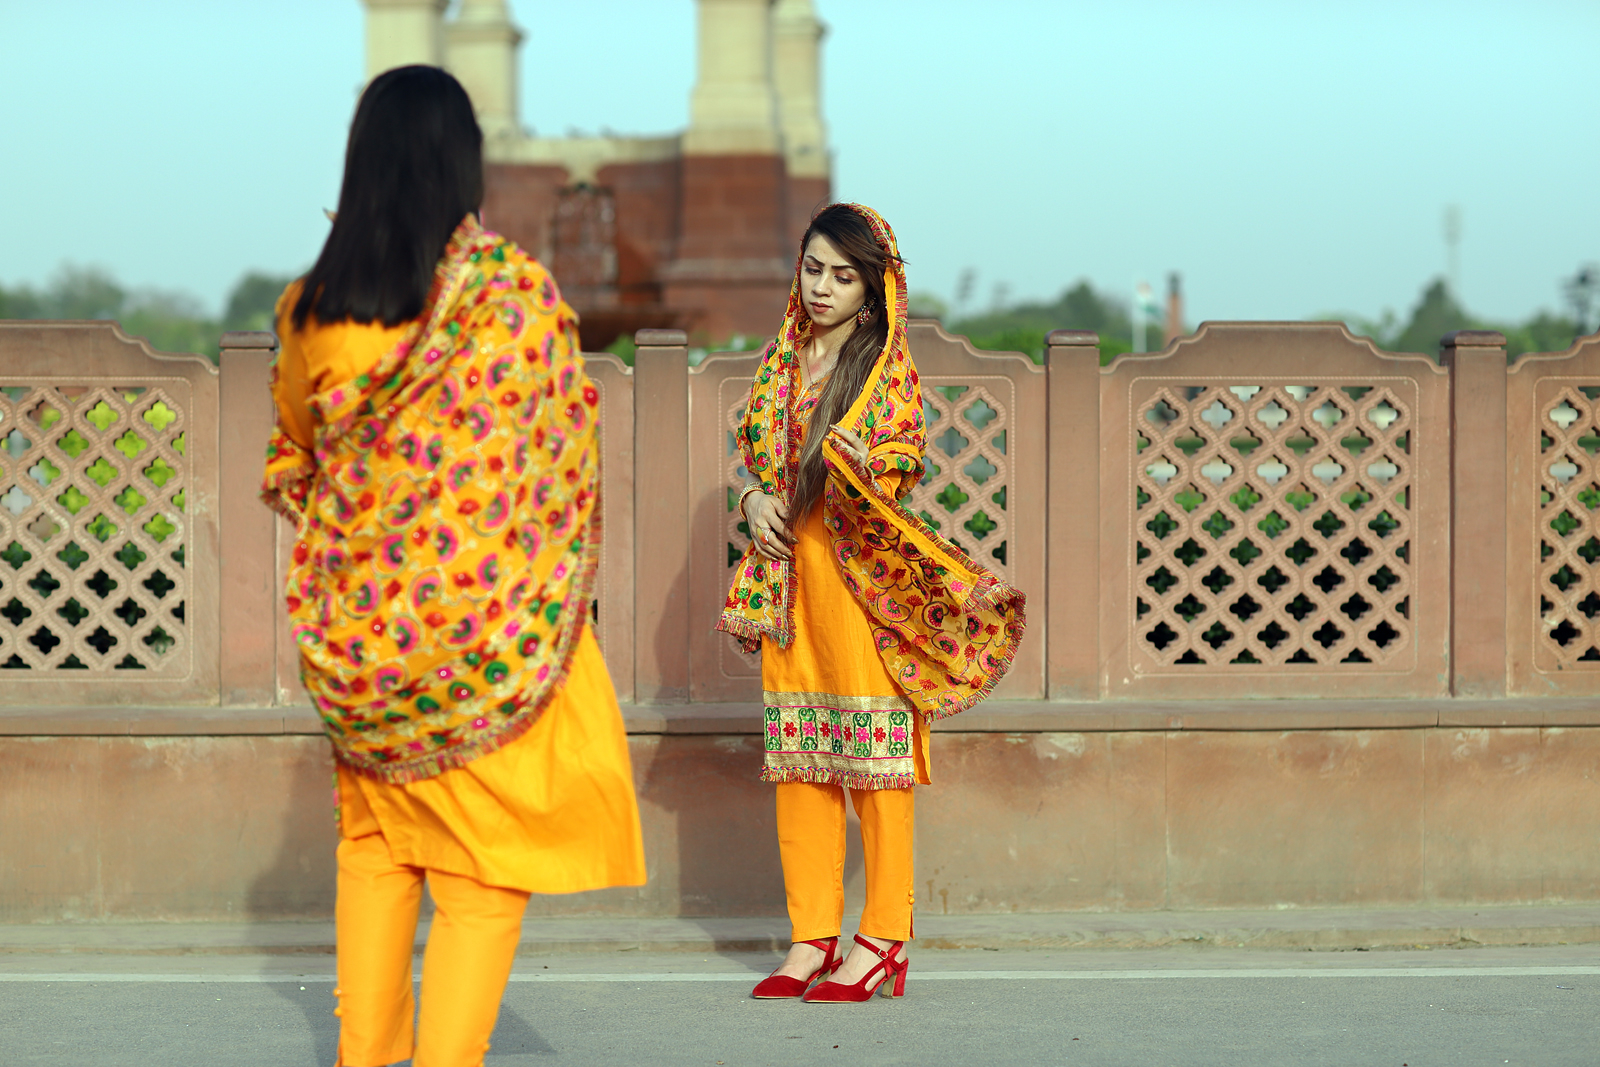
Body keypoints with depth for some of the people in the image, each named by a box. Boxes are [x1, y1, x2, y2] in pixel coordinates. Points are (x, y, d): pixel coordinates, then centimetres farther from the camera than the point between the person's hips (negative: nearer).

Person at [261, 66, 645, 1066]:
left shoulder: (315, 308, -2)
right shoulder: (518, 291, -11)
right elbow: (570, 455, -3)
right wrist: (564, 596, 11)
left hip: (360, 625, 4)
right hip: (492, 616, -4)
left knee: (376, 842, 19)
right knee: (487, 868, 3)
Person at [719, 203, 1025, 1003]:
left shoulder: (889, 369, -4)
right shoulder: (781, 361, 13)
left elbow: (904, 466, -9)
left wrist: (863, 466, -28)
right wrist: (754, 499, 1)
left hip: (862, 570, -6)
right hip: (789, 569, 6)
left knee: (874, 753, -5)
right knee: (796, 757, 6)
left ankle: (884, 939, -1)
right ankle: (813, 936, 11)